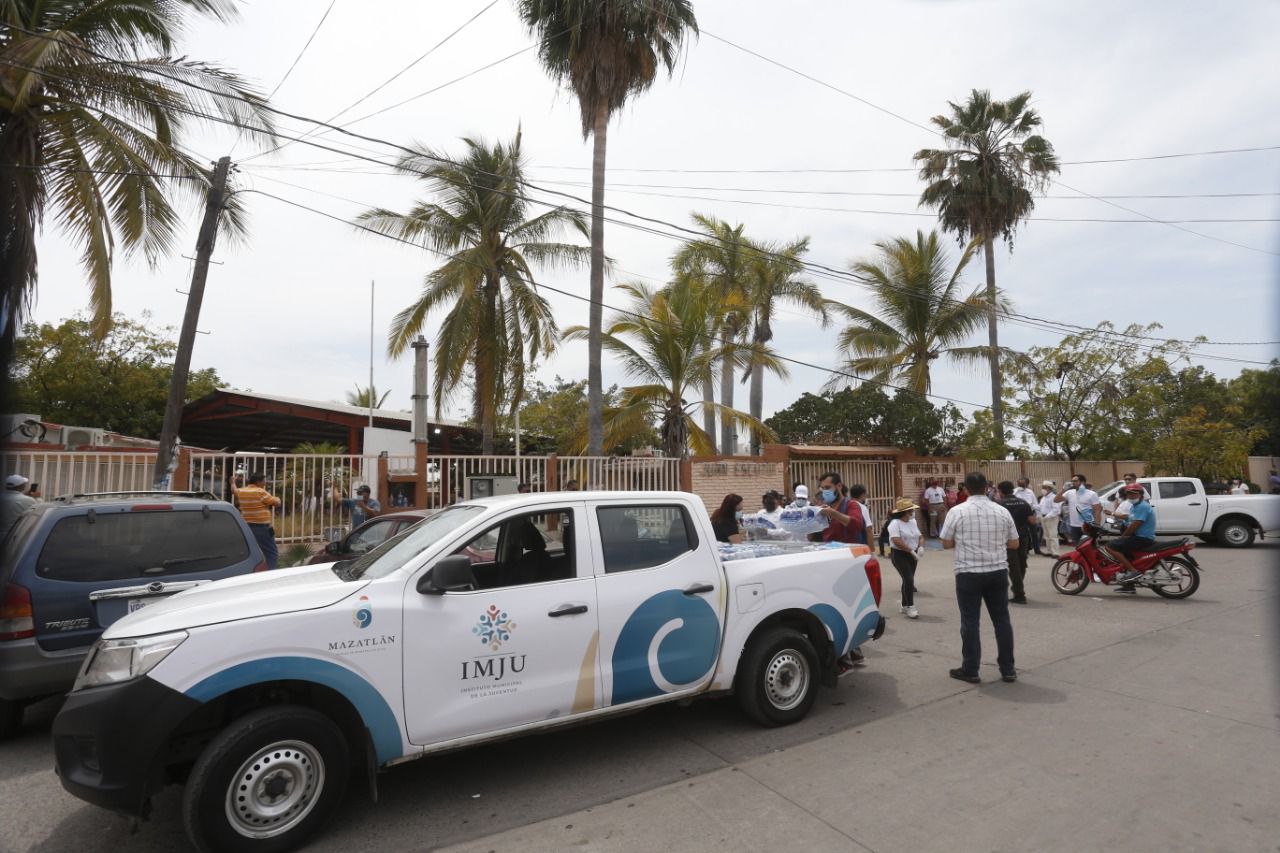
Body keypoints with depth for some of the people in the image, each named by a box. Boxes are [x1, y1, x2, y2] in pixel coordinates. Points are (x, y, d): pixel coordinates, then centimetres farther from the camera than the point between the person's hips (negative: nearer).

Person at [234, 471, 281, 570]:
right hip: (262, 528, -8)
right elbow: (276, 503, -11)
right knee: (272, 554, -4)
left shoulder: (241, 491, 8)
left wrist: (234, 482, 55)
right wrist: (277, 498, 13)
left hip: (247, 527, 8)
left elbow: (235, 490, 33)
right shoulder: (261, 492, -13)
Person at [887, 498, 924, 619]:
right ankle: (910, 607, -10)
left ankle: (904, 605, 25)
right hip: (899, 555, -8)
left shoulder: (913, 522, 11)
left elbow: (920, 536, 14)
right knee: (909, 579, -16)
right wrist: (912, 551, -23)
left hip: (912, 555, 8)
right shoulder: (895, 523, -16)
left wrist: (921, 547, -8)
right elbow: (897, 541, -25)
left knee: (908, 580, 13)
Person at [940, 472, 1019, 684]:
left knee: (970, 622, 3)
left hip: (968, 573, -3)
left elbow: (946, 543, -3)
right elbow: (1014, 543, 8)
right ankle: (1008, 669, 20)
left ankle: (970, 670, 10)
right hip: (998, 572, 3)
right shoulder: (1002, 511, 1)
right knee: (1002, 620, 12)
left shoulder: (957, 511, -8)